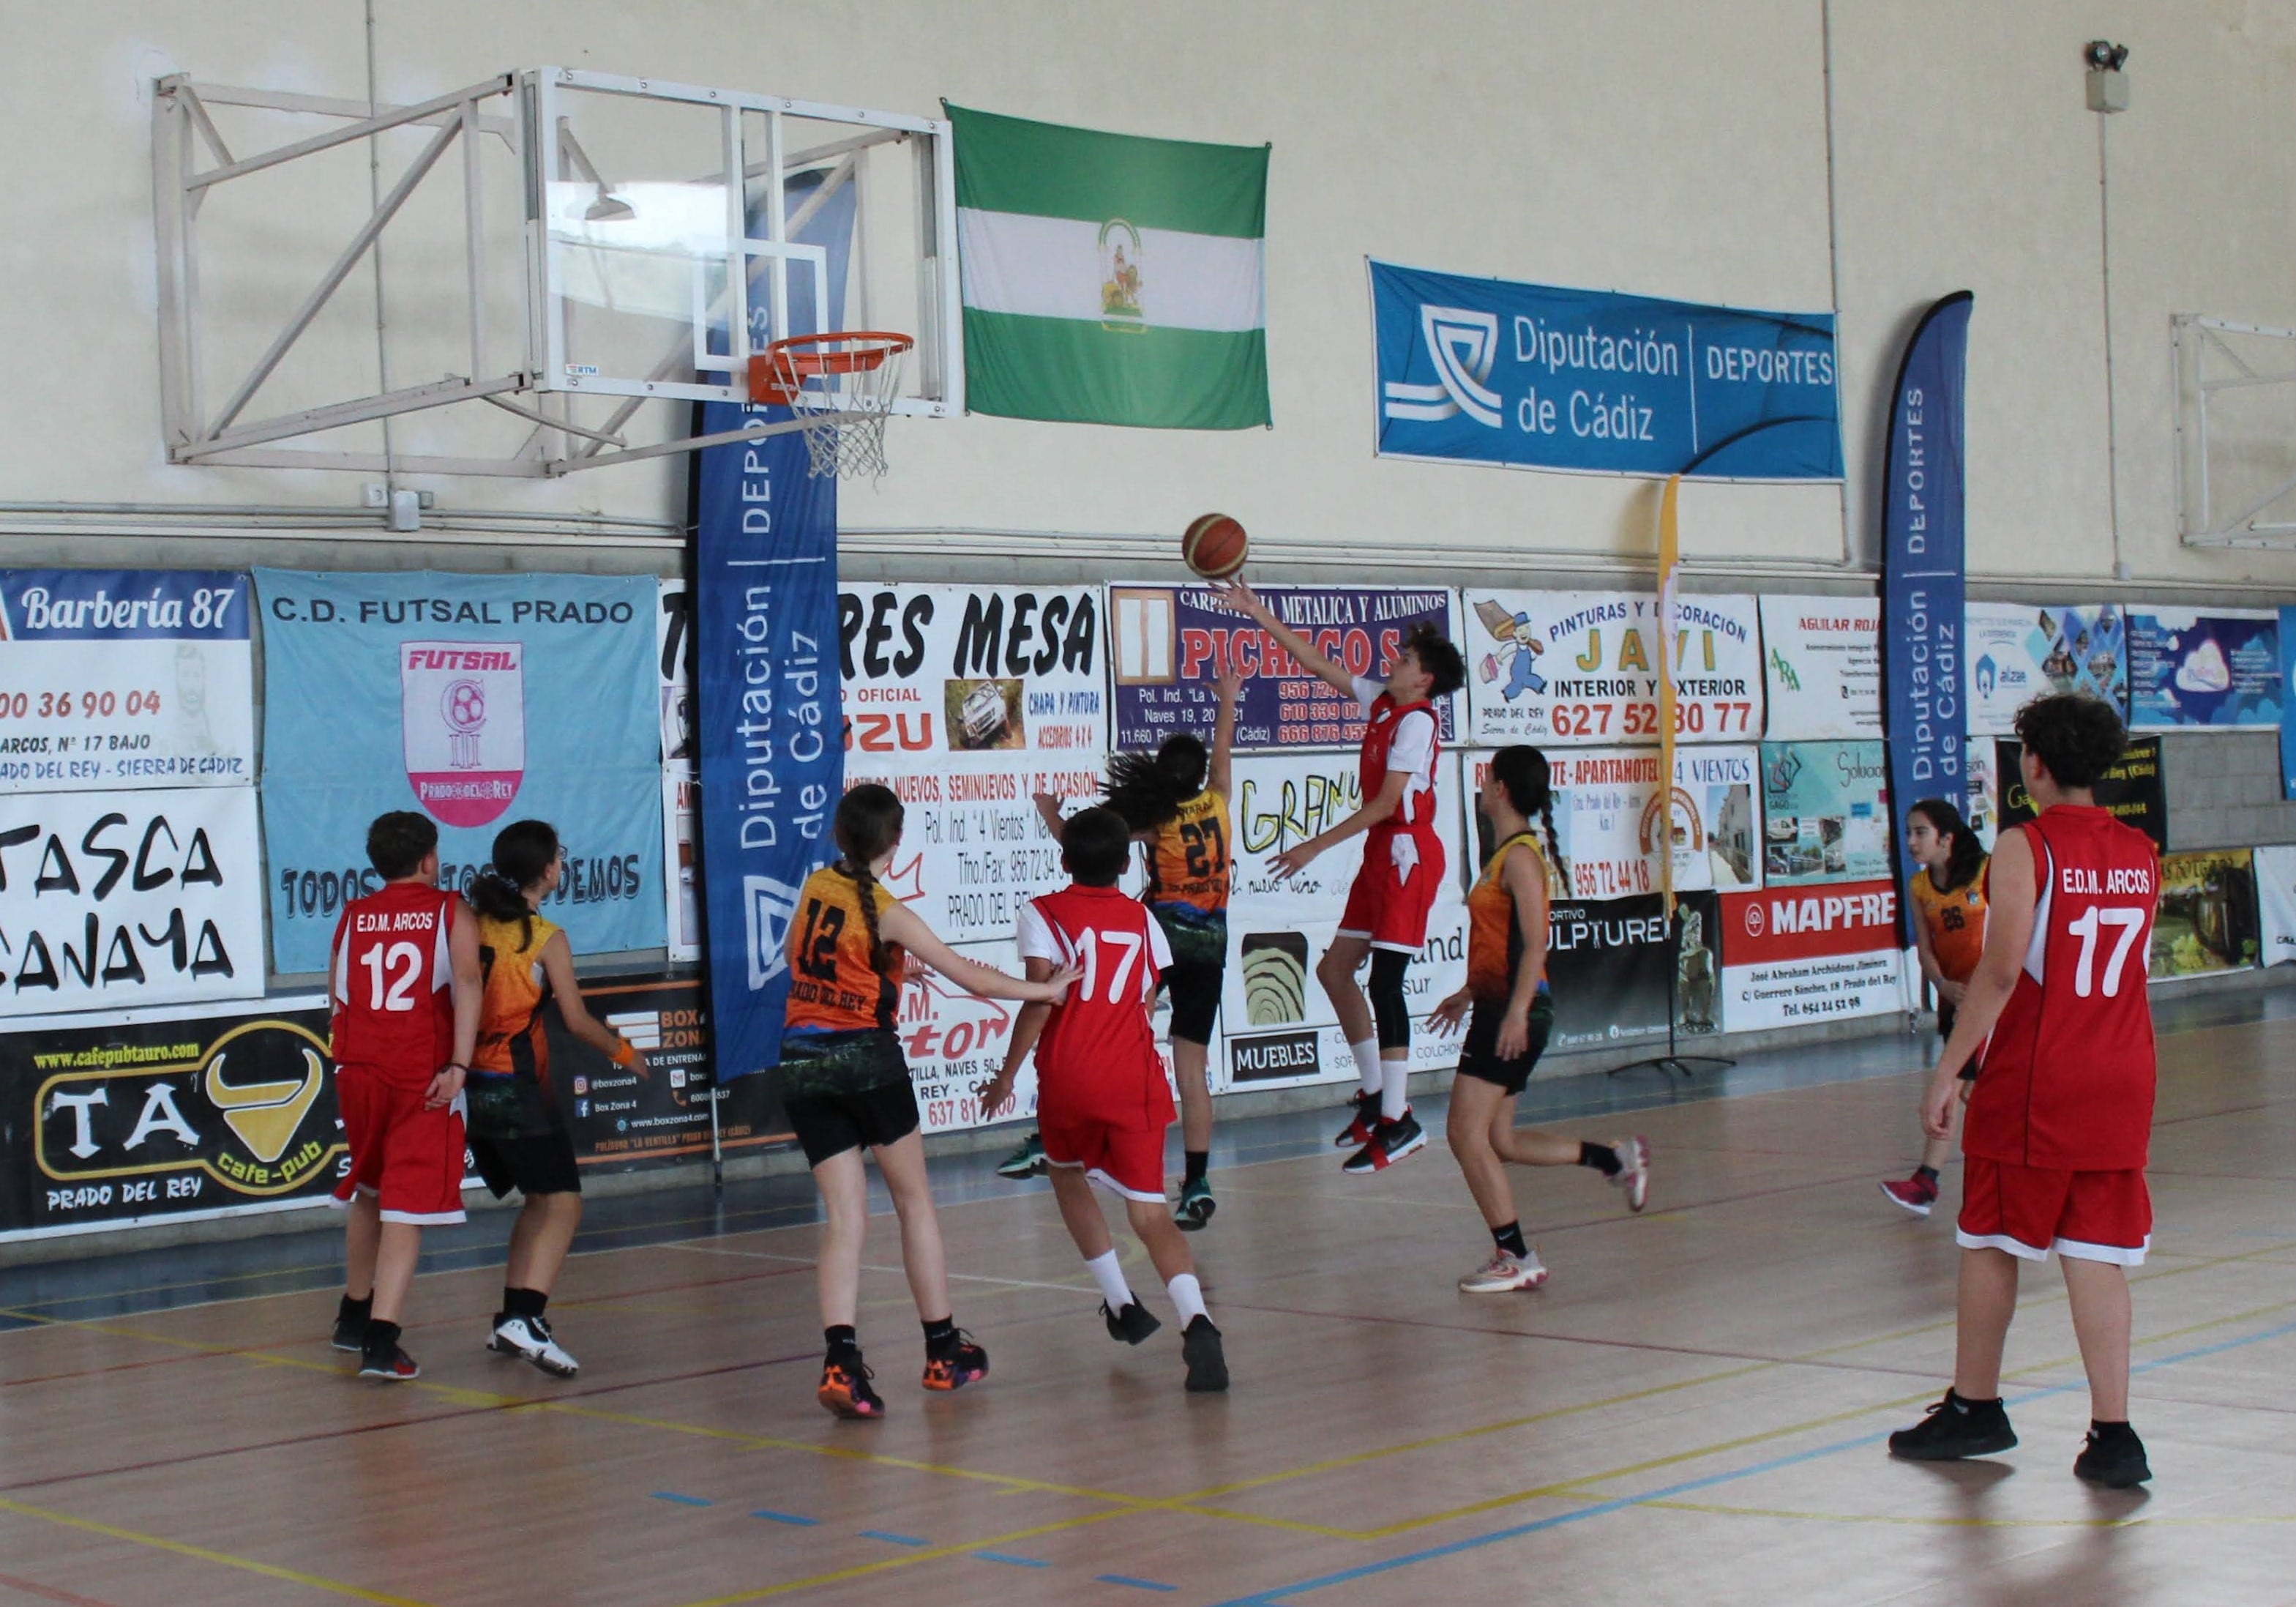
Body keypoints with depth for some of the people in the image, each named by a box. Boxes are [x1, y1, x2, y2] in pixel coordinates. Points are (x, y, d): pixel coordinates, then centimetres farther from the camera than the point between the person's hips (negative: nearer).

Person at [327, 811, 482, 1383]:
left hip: (357, 1072, 4)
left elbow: (337, 996, 17)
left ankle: (354, 1316, 37)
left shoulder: (352, 918, 12)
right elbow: (466, 983, -13)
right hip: (423, 1076, -4)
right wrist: (458, 1066, -19)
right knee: (408, 1207, -4)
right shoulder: (450, 912, 1)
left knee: (368, 1193, 24)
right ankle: (381, 1341, -14)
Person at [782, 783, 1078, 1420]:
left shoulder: (814, 887, 7)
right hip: (867, 1058, -4)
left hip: (801, 1067, 4)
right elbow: (970, 977, -6)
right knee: (914, 1201, 12)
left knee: (845, 1218, 3)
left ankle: (841, 1359, -15)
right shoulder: (887, 911, -8)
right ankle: (944, 1351, 19)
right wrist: (1044, 990, 8)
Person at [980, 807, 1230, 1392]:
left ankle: (1122, 1304, 22)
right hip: (1134, 1080, 2)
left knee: (1068, 1175, 27)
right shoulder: (1141, 919, 13)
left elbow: (1040, 1001, -9)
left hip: (1068, 1079, -2)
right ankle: (1195, 1321, -27)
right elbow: (1145, 1006, 15)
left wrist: (1007, 1076, -2)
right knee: (1150, 1211, -3)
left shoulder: (1043, 914, 1)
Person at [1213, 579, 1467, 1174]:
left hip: (1407, 852, -9)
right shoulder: (1380, 701, 11)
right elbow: (1316, 662, 17)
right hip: (1382, 853, 9)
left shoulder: (1416, 720, -14)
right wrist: (1257, 613, 13)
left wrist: (1317, 846, -17)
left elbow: (1386, 802, -18)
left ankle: (1399, 1121, -11)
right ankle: (1375, 1094, 19)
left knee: (1384, 982, -13)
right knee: (1335, 970, 11)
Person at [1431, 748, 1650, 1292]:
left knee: (1467, 1133, -9)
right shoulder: (1505, 854, 16)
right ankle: (1616, 1157, 20)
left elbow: (1534, 946, -20)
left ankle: (1515, 1258, -4)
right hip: (1497, 1005, 10)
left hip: (1516, 1010, -10)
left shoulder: (1521, 856, -13)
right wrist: (1468, 993, 31)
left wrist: (1517, 1013, -27)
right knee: (1498, 1141, 13)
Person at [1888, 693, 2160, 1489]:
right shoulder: (2141, 854, 7)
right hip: (2121, 1080, 5)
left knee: (1990, 1244, 11)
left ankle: (1974, 1409, 22)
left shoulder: (2024, 848, -11)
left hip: (2032, 1081, -5)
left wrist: (1948, 1072, -13)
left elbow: (2001, 971, -18)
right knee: (2096, 1254, 4)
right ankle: (2112, 1435, -2)